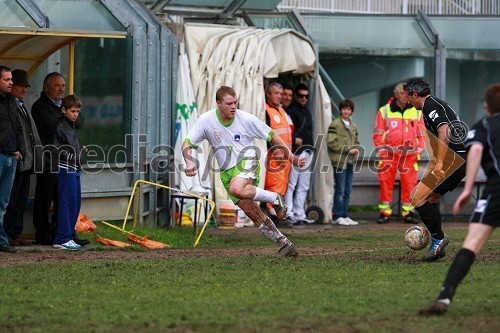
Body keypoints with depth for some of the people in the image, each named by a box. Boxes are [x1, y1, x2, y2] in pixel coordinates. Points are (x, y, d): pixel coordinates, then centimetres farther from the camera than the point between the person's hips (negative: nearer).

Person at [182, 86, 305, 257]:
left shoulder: (246, 119, -10)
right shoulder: (206, 120, -7)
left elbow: (272, 136, 0)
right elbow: (187, 144, -6)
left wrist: (291, 157, -6)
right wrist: (189, 162, -27)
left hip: (247, 162, -4)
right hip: (226, 172, 4)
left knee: (236, 189, -36)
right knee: (250, 210, -4)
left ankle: (275, 198, -14)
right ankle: (284, 244, 3)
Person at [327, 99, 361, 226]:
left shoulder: (353, 126, 17)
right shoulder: (335, 124, -4)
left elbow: (357, 142, 25)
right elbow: (331, 143, -12)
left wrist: (356, 150, 1)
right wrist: (348, 149, -14)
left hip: (350, 162, 7)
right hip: (339, 161, -7)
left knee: (347, 191, 7)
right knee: (340, 190, -7)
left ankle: (344, 216, 12)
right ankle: (337, 216, -2)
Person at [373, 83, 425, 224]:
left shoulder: (417, 112, 12)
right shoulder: (384, 111, 7)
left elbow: (421, 134, 15)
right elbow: (378, 133, 7)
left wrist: (419, 150, 3)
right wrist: (382, 151, -2)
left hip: (410, 154, 1)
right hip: (389, 154, -1)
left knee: (409, 184, -3)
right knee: (386, 183, -5)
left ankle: (408, 213, 3)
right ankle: (384, 213, 0)